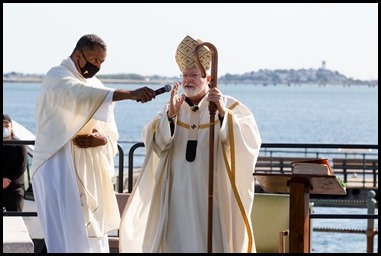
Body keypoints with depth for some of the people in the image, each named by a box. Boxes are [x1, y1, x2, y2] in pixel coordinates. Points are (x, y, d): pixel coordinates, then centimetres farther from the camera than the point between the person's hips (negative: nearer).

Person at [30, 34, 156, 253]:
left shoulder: (95, 85, 17)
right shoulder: (57, 77, -7)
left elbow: (112, 134, 15)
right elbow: (81, 95, -30)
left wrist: (102, 139, -11)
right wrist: (130, 94, -40)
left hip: (90, 171, 8)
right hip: (60, 168, -7)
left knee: (93, 237, 4)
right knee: (69, 238, -14)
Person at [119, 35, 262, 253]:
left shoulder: (229, 106, -1)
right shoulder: (173, 107, 9)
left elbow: (251, 139, -18)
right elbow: (156, 142, -6)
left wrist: (223, 113, -31)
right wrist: (170, 115, -21)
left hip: (213, 193, -3)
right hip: (179, 194, 3)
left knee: (212, 242, -2)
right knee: (179, 241, 3)